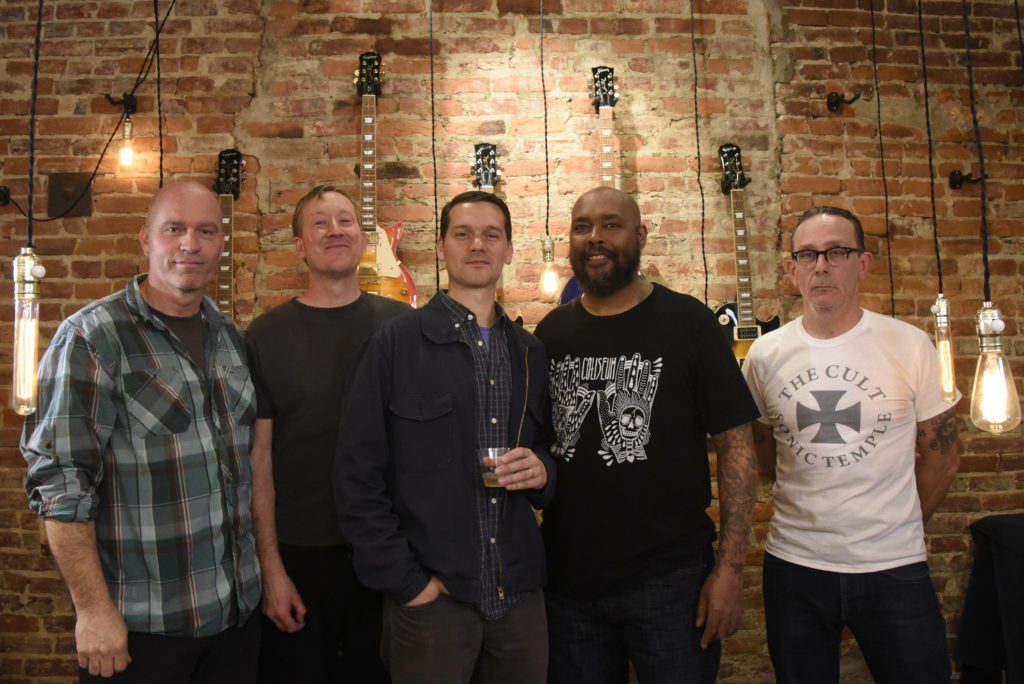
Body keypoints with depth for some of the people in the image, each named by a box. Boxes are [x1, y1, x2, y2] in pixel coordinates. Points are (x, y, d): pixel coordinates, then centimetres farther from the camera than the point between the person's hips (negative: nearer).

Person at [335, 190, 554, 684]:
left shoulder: (530, 352, 9)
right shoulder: (396, 343, -5)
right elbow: (357, 474, -8)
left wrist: (543, 470, -6)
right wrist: (404, 580, -10)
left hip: (520, 593, 4)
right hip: (432, 596, -4)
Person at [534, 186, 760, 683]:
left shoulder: (687, 322, -5)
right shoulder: (551, 332, 4)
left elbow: (735, 442, -6)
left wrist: (730, 567, -11)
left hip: (671, 580, -3)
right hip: (566, 581, 3)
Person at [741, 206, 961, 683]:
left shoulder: (911, 347, -6)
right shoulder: (764, 356, -2)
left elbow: (942, 459, 3)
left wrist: (895, 531, 7)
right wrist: (814, 517, 8)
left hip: (894, 570, -1)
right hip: (793, 566, 2)